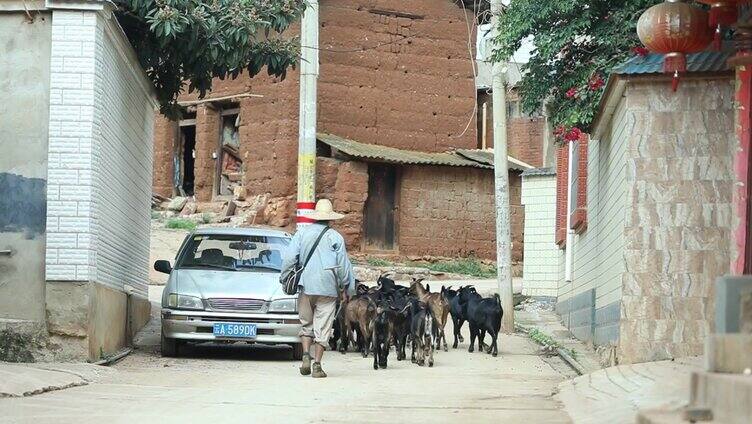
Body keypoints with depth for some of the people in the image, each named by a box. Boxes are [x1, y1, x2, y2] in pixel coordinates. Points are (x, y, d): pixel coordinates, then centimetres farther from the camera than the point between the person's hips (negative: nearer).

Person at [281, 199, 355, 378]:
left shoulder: (302, 233, 6)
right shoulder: (335, 237, 1)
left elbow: (289, 258, 2)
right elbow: (343, 265, 3)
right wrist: (348, 288, 13)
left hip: (306, 287, 2)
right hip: (327, 288, -2)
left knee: (306, 323, 15)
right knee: (322, 327, 1)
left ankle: (306, 356, -2)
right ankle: (317, 365, -2)